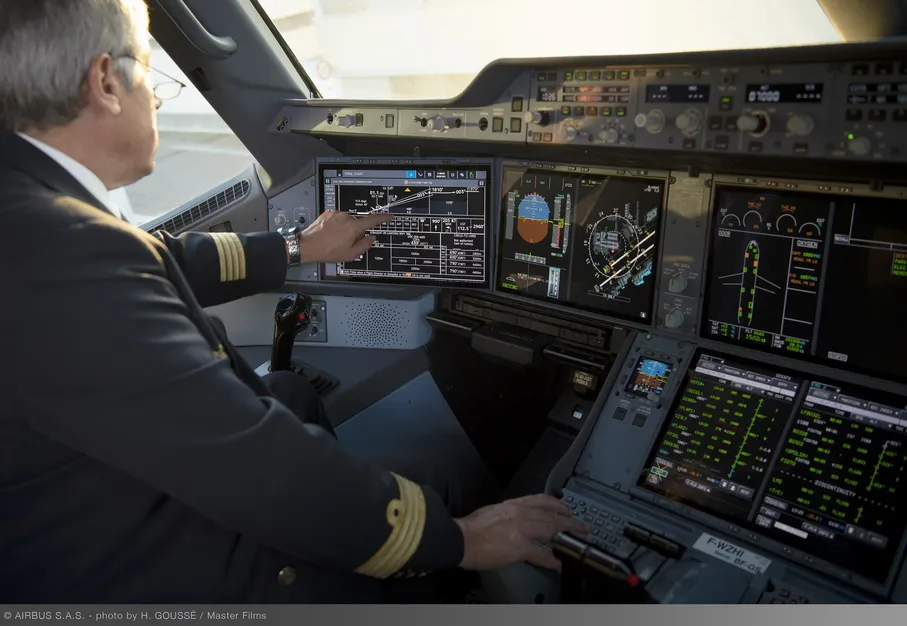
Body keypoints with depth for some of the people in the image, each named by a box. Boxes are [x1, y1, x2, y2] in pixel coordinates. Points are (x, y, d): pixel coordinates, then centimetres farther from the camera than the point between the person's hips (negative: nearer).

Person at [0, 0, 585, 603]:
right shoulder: (66, 253, -33)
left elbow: (162, 264, 11)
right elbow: (252, 462, -32)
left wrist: (298, 249, 23)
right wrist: (455, 537, -20)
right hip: (168, 579, -8)